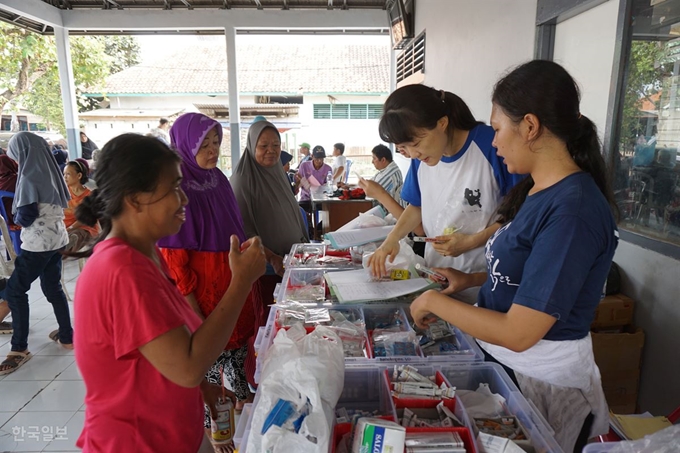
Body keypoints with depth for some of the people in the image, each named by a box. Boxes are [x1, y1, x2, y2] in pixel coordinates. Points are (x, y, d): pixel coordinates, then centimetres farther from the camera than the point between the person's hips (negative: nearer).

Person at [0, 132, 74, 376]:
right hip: (57, 238, 8)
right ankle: (67, 336, 23)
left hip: (38, 243, -8)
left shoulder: (29, 176, -14)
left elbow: (26, 217, -16)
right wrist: (23, 213, 14)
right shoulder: (51, 172, 8)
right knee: (53, 288, 16)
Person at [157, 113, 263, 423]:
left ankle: (243, 400, 45)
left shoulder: (218, 178, 3)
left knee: (239, 342, 22)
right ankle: (212, 421, 32)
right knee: (210, 353, 9)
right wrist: (194, 313, -17)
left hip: (236, 283, 7)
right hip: (205, 291, -7)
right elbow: (174, 260, -18)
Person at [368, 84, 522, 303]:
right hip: (435, 273, 5)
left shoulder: (491, 145, -21)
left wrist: (471, 241, -20)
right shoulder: (421, 157, -2)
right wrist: (392, 238, -4)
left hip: (483, 278, -5)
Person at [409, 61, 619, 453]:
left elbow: (518, 333, -28)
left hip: (542, 382, -8)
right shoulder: (540, 190, 0)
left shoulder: (572, 210, -28)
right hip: (501, 362, 8)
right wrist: (471, 280, 2)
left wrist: (434, 301, -18)